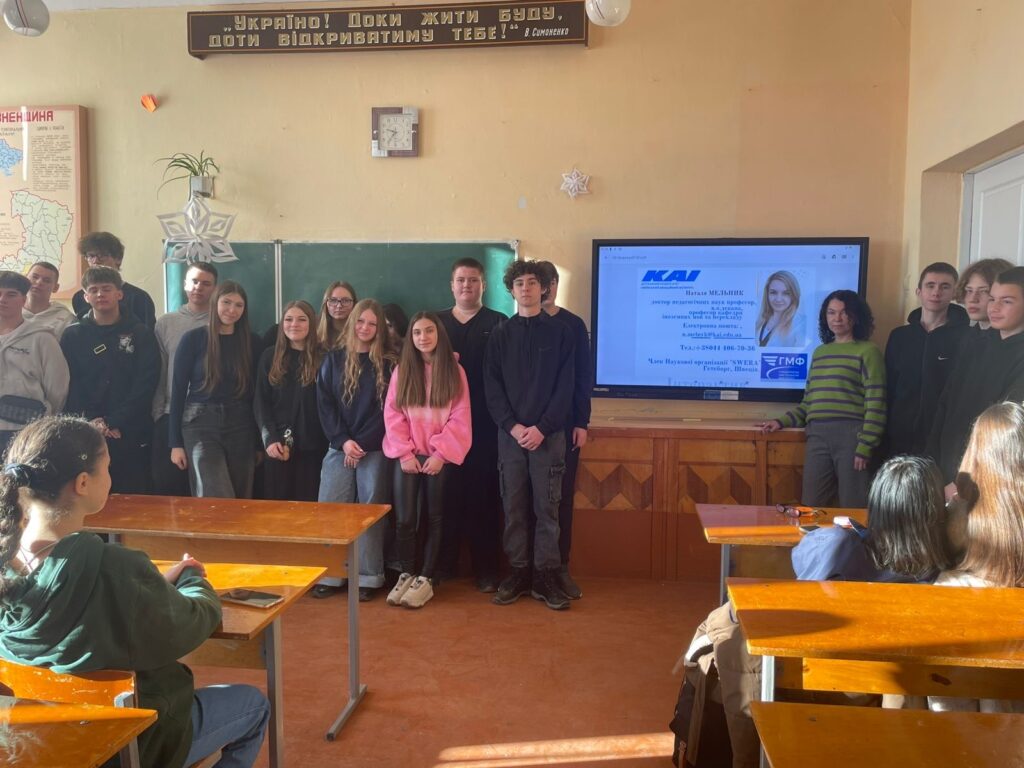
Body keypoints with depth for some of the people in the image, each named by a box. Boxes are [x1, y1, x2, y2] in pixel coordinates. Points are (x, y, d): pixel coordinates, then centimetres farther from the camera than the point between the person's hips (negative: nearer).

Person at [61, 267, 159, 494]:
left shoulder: (141, 334, 4)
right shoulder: (72, 335, 9)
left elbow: (146, 384, -4)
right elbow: (67, 385, 2)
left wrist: (115, 423, -12)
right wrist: (89, 421, -13)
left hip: (131, 433, -1)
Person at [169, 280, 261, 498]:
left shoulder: (251, 343, 4)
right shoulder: (193, 339, -2)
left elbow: (256, 391, 8)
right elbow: (178, 390, -1)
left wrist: (259, 439, 8)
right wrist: (176, 442, -4)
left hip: (240, 426, 3)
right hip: (201, 424, -3)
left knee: (242, 499, 9)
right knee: (218, 502, -12)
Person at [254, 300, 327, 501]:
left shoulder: (323, 358, 0)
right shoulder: (270, 356, 7)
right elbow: (260, 402, 4)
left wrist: (327, 441, -11)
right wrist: (269, 438, -8)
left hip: (312, 445, -2)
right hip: (277, 444, 2)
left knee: (308, 503, 3)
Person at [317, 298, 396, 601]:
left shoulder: (388, 362, 2)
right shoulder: (333, 359, 9)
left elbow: (388, 408, -3)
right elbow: (324, 404, 4)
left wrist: (361, 443, -9)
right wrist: (343, 441, -8)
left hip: (375, 449, -2)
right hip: (339, 447, 2)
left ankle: (368, 577, 8)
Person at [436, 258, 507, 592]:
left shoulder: (499, 324, 5)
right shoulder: (436, 322, 14)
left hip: (485, 424, -2)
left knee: (484, 496, 1)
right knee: (446, 495, 3)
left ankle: (486, 569, 10)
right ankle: (444, 564, 17)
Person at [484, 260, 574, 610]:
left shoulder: (560, 332, 3)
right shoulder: (500, 334, 9)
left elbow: (565, 386, -3)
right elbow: (492, 385, 3)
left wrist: (542, 428, -12)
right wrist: (512, 426, -10)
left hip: (548, 433, -2)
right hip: (509, 433, 2)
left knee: (547, 508, 1)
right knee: (514, 508, 6)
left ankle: (547, 578, 9)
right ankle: (518, 573, 16)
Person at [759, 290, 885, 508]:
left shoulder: (867, 351, 2)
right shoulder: (819, 352, 19)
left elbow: (875, 404, -6)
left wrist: (865, 447, -13)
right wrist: (782, 422, 9)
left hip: (851, 435, -5)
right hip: (818, 436, 5)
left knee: (853, 509, -2)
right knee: (810, 507, 6)